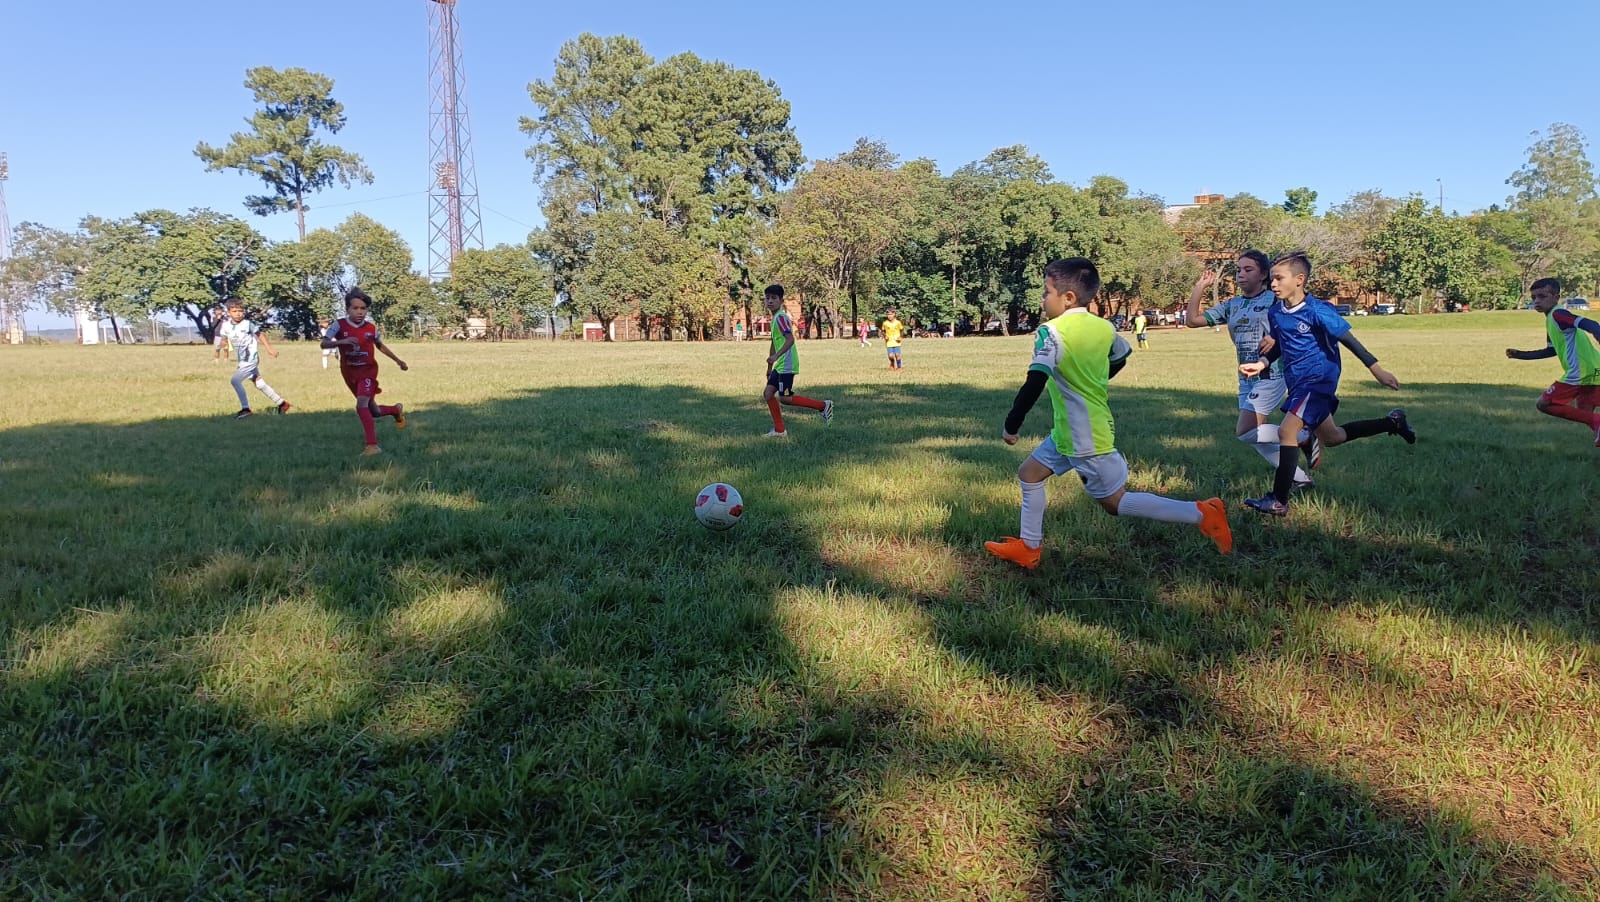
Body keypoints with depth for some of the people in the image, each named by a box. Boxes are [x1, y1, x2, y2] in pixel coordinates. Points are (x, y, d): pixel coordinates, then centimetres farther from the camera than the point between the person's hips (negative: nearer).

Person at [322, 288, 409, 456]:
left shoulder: (371, 327, -7)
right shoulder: (339, 325, -12)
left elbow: (380, 345, 13)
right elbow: (324, 343, -21)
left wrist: (397, 360, 18)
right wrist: (342, 341, -39)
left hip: (367, 370, -2)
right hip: (350, 372, 2)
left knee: (362, 405, -24)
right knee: (373, 412, 11)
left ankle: (372, 445, -23)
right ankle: (396, 410, 44)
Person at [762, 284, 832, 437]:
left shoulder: (780, 317, -14)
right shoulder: (775, 317, 16)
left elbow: (790, 339, -25)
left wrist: (776, 356, -36)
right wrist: (770, 366, 28)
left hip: (787, 364, -9)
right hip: (780, 365, 9)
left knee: (785, 398, -9)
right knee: (768, 393, 5)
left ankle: (823, 406, 0)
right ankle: (779, 430, 10)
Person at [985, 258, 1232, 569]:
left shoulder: (1052, 331, -20)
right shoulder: (1104, 327, 4)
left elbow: (1034, 384, -27)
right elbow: (1121, 358, 22)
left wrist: (1011, 426, -17)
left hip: (1084, 439, -9)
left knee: (1115, 502, 1)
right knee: (1029, 473, 17)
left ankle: (1200, 514, 1)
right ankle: (1028, 548, 22)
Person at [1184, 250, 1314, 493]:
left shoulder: (1275, 301, -7)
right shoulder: (1231, 305, 10)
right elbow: (1193, 318, 7)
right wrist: (1200, 287, 1)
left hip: (1270, 376, -7)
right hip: (1246, 379, 7)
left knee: (1245, 432, -15)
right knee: (1256, 437, 8)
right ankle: (1300, 479, 19)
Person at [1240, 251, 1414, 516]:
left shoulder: (1318, 310, -18)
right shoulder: (1275, 313, 2)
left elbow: (1348, 340, -14)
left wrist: (1377, 369, -13)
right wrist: (1261, 364, -4)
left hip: (1318, 378, -8)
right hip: (1297, 381, 8)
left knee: (1286, 431, -20)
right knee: (1330, 438, 21)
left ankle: (1279, 502, -15)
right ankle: (1392, 422, 41)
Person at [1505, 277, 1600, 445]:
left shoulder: (1557, 314, -9)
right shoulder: (1551, 319, 21)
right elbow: (1551, 350, 32)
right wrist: (1520, 355, 32)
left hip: (1580, 373, -10)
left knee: (1544, 404, -4)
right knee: (1584, 414, 15)